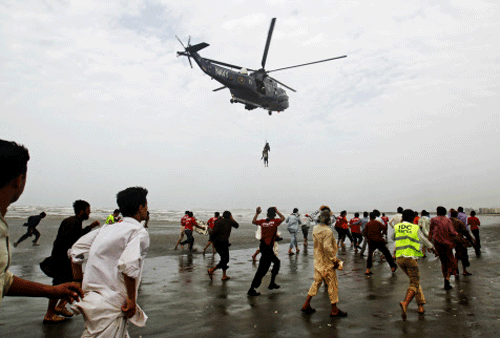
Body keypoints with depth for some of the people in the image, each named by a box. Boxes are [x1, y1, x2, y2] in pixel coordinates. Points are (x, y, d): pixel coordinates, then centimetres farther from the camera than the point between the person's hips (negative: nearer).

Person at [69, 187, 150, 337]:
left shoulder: (107, 228, 10)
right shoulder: (140, 232, -11)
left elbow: (75, 250, 12)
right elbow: (128, 265, -26)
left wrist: (79, 283, 18)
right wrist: (131, 299, -14)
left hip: (91, 299, 8)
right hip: (111, 306, -8)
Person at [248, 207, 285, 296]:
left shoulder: (262, 221, 2)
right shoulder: (275, 221, -11)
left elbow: (253, 221, 22)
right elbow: (283, 218, 9)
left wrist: (257, 213, 25)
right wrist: (277, 211, 15)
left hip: (263, 246, 8)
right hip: (268, 248, -7)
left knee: (276, 262, 24)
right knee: (262, 269, -3)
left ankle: (272, 283, 30)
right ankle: (251, 290, -3)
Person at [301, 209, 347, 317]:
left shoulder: (315, 229, 3)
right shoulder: (328, 231, -22)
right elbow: (327, 247, -27)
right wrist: (334, 259, -17)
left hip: (317, 261, 8)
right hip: (327, 263, -8)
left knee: (316, 282, 18)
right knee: (333, 285, 6)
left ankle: (306, 305, 22)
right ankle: (334, 310, 17)